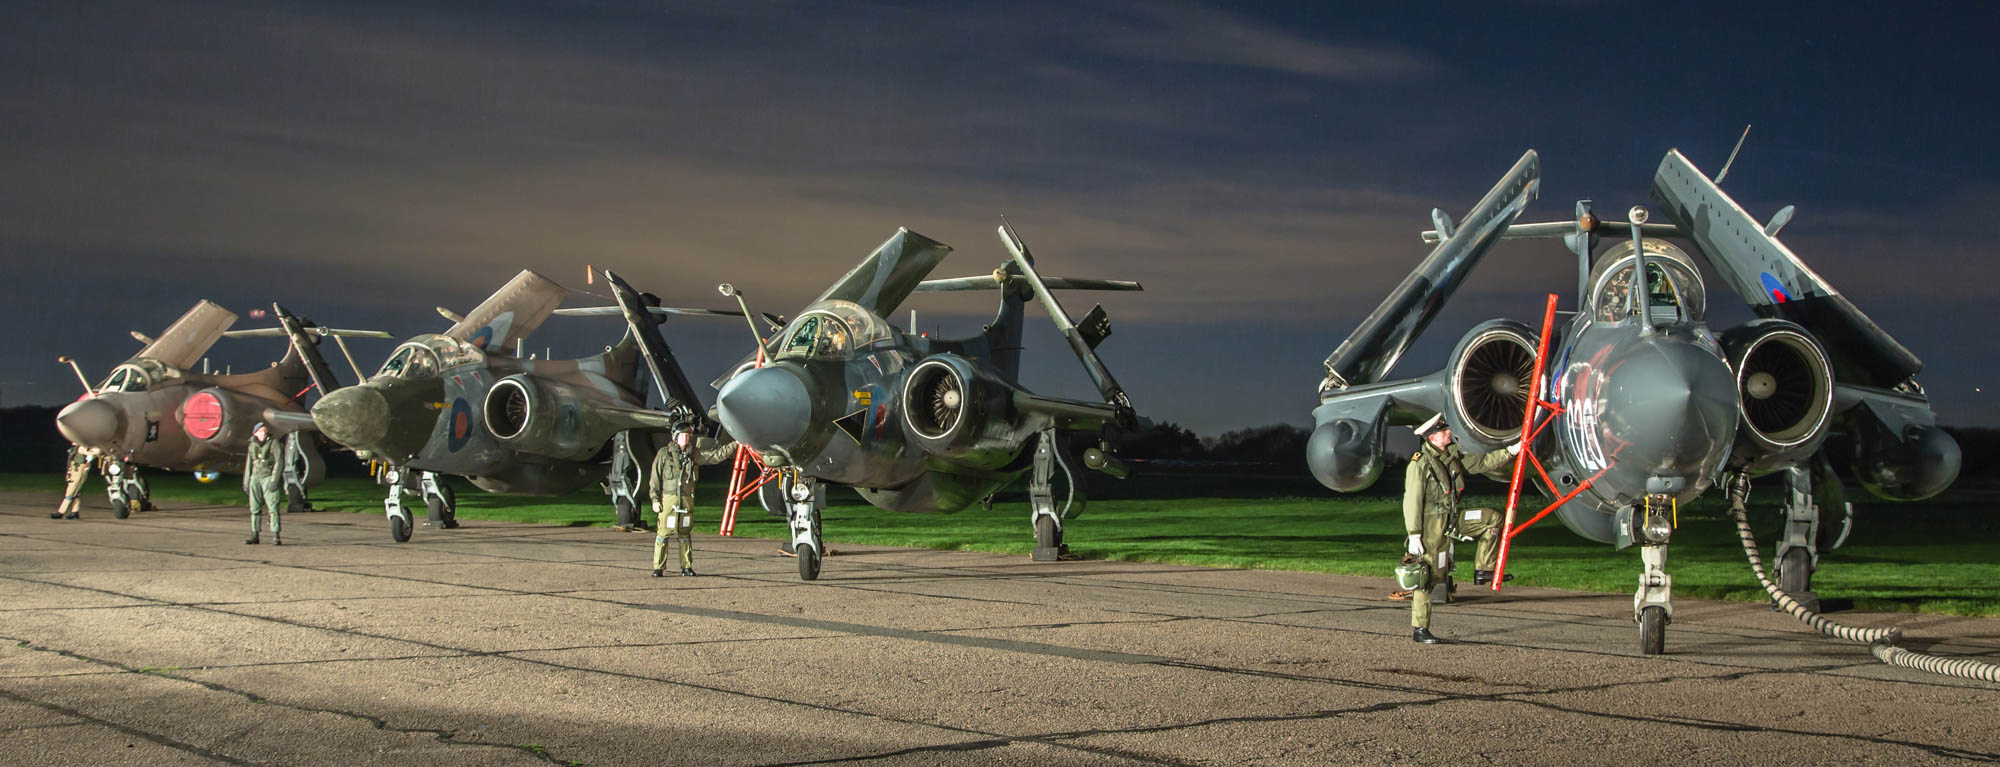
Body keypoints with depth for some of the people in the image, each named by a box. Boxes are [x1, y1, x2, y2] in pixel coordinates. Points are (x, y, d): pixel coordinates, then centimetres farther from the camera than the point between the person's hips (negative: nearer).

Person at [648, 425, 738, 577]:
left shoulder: (694, 454, 11)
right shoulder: (664, 453, 1)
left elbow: (716, 455, 9)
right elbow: (655, 478, 1)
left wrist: (734, 445, 1)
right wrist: (655, 499, -5)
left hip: (687, 499, 4)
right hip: (668, 498, -4)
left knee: (685, 534, 8)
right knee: (663, 532, -6)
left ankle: (687, 566, 15)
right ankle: (658, 567, -1)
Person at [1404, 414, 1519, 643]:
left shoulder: (1452, 457, 8)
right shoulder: (1419, 464, -16)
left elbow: (1481, 463, 20)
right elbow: (1412, 502, -19)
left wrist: (1510, 452, 16)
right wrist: (1414, 536, -23)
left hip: (1450, 519, 8)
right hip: (1430, 525, -8)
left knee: (1490, 519, 6)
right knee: (1427, 575, -6)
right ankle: (1419, 630, -1)